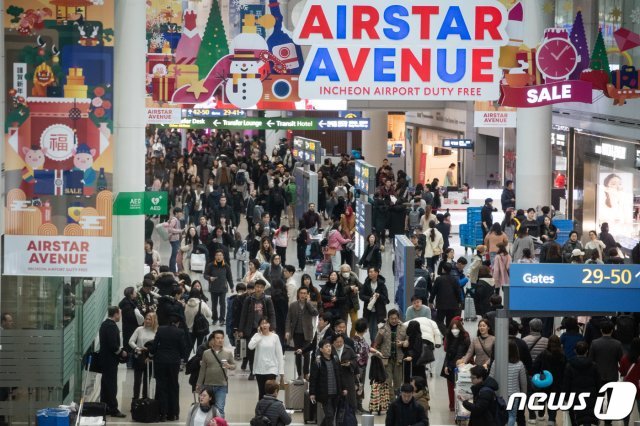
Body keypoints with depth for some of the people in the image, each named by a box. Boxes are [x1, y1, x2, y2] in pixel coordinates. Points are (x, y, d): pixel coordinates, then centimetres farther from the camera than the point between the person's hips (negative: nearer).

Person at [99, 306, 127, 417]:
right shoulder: (111, 326, -20)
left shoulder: (104, 324, 11)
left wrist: (120, 351, 12)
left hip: (104, 358, 10)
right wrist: (121, 352, -9)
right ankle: (113, 409, -5)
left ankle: (104, 407, 19)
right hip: (111, 359, -10)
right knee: (112, 385, -6)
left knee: (105, 383, 14)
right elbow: (113, 345, -24)